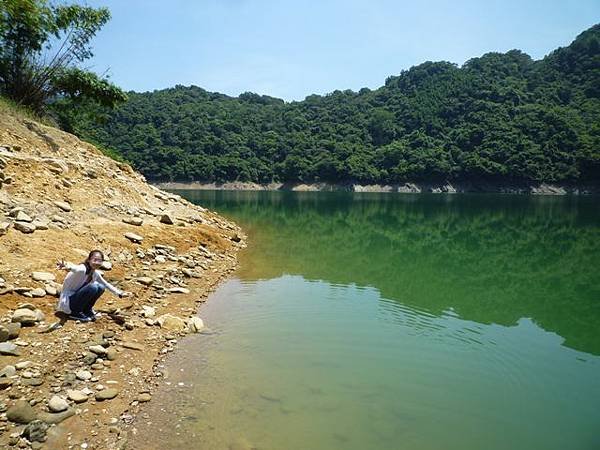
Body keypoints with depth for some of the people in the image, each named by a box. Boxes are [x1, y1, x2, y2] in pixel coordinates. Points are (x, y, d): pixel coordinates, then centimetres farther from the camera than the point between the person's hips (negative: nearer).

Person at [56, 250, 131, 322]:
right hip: (67, 300, -8)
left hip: (76, 297, 8)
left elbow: (106, 284, 17)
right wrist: (68, 267, -74)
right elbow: (76, 268, -50)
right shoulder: (83, 269, -24)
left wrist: (120, 293, 13)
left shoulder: (95, 273, 0)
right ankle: (76, 312, -13)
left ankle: (86, 310, 7)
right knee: (93, 287, -27)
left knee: (101, 287, -6)